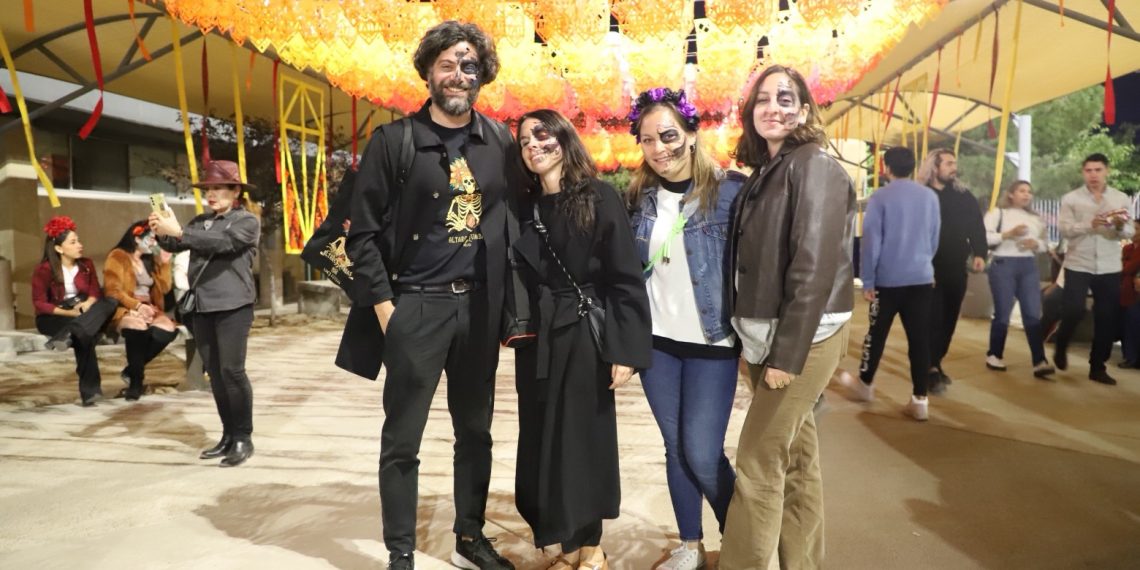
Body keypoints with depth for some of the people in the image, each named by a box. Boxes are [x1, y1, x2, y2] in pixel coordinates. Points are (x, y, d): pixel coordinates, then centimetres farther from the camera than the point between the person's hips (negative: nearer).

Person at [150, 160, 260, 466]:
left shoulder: (247, 221, -1)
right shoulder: (201, 221, 16)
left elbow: (221, 243, -18)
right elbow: (176, 246, 6)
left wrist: (178, 232, -24)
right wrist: (163, 233, -15)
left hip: (232, 306, -6)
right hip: (202, 306, 6)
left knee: (232, 371, -9)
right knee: (214, 373, 9)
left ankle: (243, 438, 0)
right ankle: (228, 435, 17)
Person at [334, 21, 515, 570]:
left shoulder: (500, 142, 6)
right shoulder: (394, 141, -4)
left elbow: (512, 222, 11)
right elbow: (363, 232, -4)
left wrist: (509, 299, 4)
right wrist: (384, 306, -10)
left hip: (479, 306, 4)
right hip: (415, 307, -3)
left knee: (475, 430, 14)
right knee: (402, 439, 5)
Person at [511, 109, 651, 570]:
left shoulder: (599, 198, -7)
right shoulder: (526, 206, 8)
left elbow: (626, 278, -11)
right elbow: (518, 276, 10)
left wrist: (626, 349, -15)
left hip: (585, 334, -5)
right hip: (537, 337, 5)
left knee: (585, 439, 4)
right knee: (543, 441, 8)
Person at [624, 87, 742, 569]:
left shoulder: (729, 190, -10)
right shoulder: (640, 196, 4)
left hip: (711, 345, -4)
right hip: (656, 343, 4)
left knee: (703, 454, -3)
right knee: (676, 448, 12)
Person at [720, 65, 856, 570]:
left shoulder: (814, 167, -12)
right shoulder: (763, 172, 13)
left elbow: (814, 267, -20)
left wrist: (787, 353, -22)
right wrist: (757, 342, 10)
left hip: (801, 339, -8)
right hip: (767, 337, 8)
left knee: (758, 466, -5)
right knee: (795, 457, 14)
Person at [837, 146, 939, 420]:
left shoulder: (880, 197, -8)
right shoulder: (931, 196, 5)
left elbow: (871, 241, -9)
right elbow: (934, 239, 13)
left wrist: (867, 280, -4)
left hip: (888, 279, -3)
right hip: (922, 278, 3)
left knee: (877, 333, 12)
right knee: (919, 338, 3)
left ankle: (864, 384, 29)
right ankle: (920, 400, 4)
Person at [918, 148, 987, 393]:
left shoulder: (964, 196, 9)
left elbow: (977, 226, 10)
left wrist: (979, 254, -4)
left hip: (956, 269, 5)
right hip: (930, 269, -5)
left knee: (948, 320, 11)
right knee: (933, 320, -5)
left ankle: (936, 364, 23)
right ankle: (932, 369, 0)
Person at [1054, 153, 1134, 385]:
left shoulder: (1121, 198, 6)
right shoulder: (1070, 199, 0)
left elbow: (1129, 233, 0)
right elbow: (1065, 229, -11)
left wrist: (1120, 226, -22)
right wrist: (1090, 224, -27)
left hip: (1109, 268, 3)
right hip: (1078, 266, -2)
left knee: (1107, 318, 5)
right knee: (1074, 312, -9)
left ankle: (1097, 367, 17)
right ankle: (1061, 349, 20)